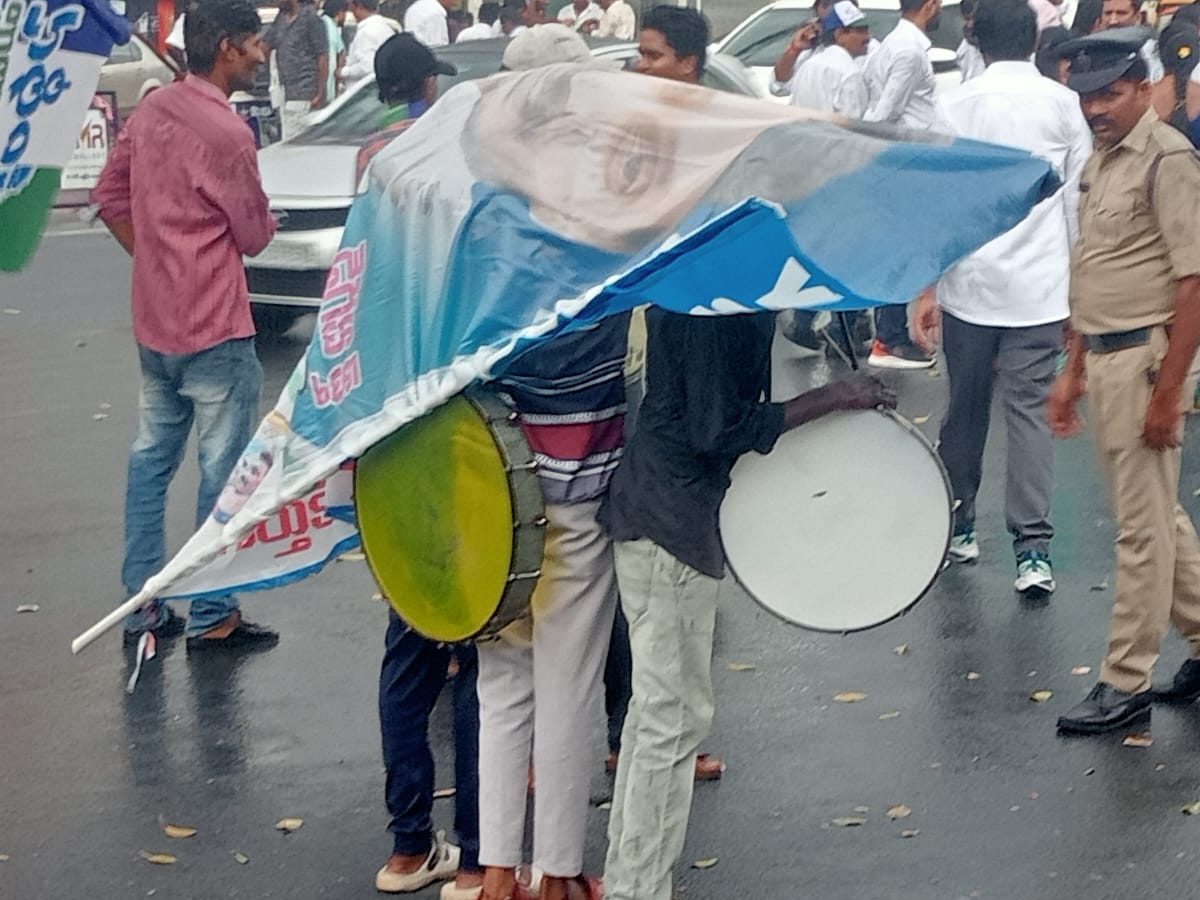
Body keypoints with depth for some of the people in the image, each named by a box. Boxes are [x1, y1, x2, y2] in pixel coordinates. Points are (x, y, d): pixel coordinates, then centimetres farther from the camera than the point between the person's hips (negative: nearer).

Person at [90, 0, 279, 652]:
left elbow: (109, 196, 12)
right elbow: (253, 237, -11)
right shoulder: (226, 132, -19)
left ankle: (142, 606, 20)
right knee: (224, 470, 1)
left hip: (153, 323, 8)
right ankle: (211, 619, 7)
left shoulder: (151, 110, 5)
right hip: (214, 329, -8)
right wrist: (264, 218, 9)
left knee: (150, 459, 14)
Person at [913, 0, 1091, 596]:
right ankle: (1032, 550, -8)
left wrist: (925, 287, 2)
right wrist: (1079, 284, 12)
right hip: (1040, 285, -1)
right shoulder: (1064, 105, 0)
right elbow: (1078, 201, 3)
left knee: (966, 409, 14)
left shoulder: (956, 106, 0)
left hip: (969, 283, 1)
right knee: (1030, 412, -2)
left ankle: (958, 527, 26)